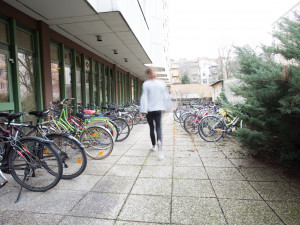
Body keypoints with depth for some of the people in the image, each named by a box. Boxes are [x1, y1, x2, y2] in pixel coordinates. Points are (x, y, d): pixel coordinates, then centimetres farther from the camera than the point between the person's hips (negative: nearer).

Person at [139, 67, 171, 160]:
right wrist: (166, 107, 20)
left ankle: (154, 146, 26)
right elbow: (166, 97, 9)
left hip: (149, 110, -1)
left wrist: (142, 110, -11)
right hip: (158, 109, 2)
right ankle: (159, 141, -27)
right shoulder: (161, 83, 3)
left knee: (151, 127, 13)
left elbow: (144, 98, -11)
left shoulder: (146, 84, -7)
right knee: (158, 127, 3)